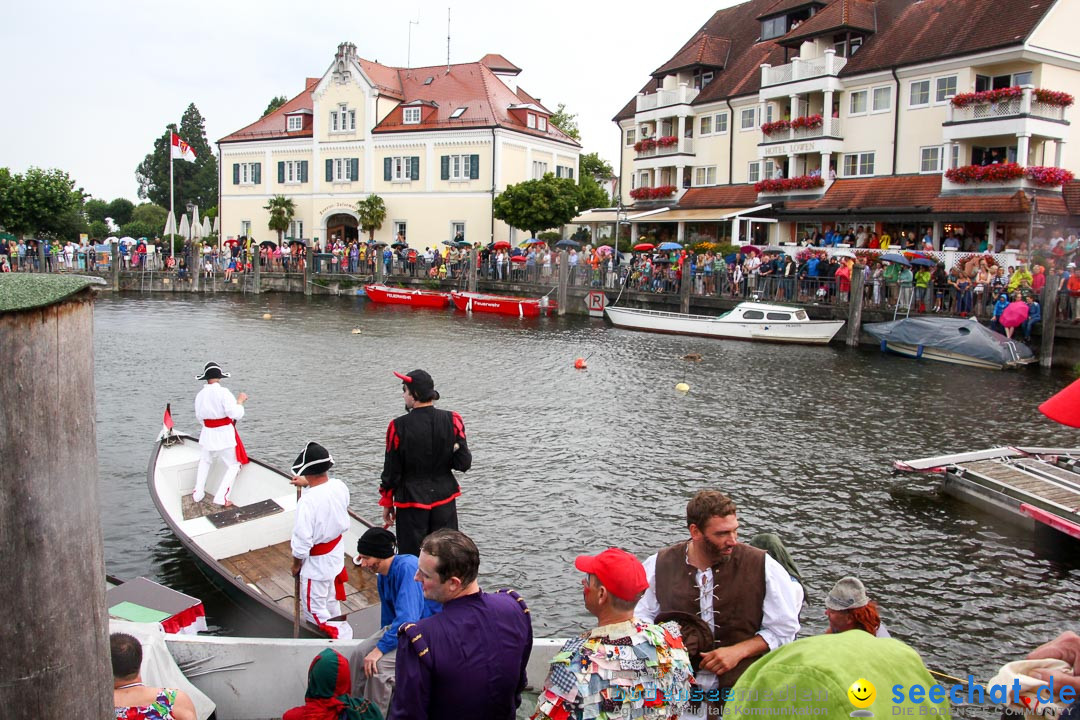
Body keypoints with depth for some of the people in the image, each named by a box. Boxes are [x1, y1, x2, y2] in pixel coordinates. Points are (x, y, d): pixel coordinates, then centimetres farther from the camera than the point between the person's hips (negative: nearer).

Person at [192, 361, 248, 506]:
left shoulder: (200, 395, -2)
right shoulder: (223, 392, -19)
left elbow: (200, 417, 8)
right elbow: (236, 414, -23)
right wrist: (240, 400, -7)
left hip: (208, 434, 5)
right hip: (226, 435, -5)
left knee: (205, 461, 29)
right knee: (233, 465, 8)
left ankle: (198, 493, 30)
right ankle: (221, 497, 1)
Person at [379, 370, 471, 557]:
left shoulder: (399, 426, -14)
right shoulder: (452, 420, -7)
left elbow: (392, 470, -6)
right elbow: (463, 463, -7)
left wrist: (387, 503, 6)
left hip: (411, 502, -3)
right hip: (444, 499, 3)